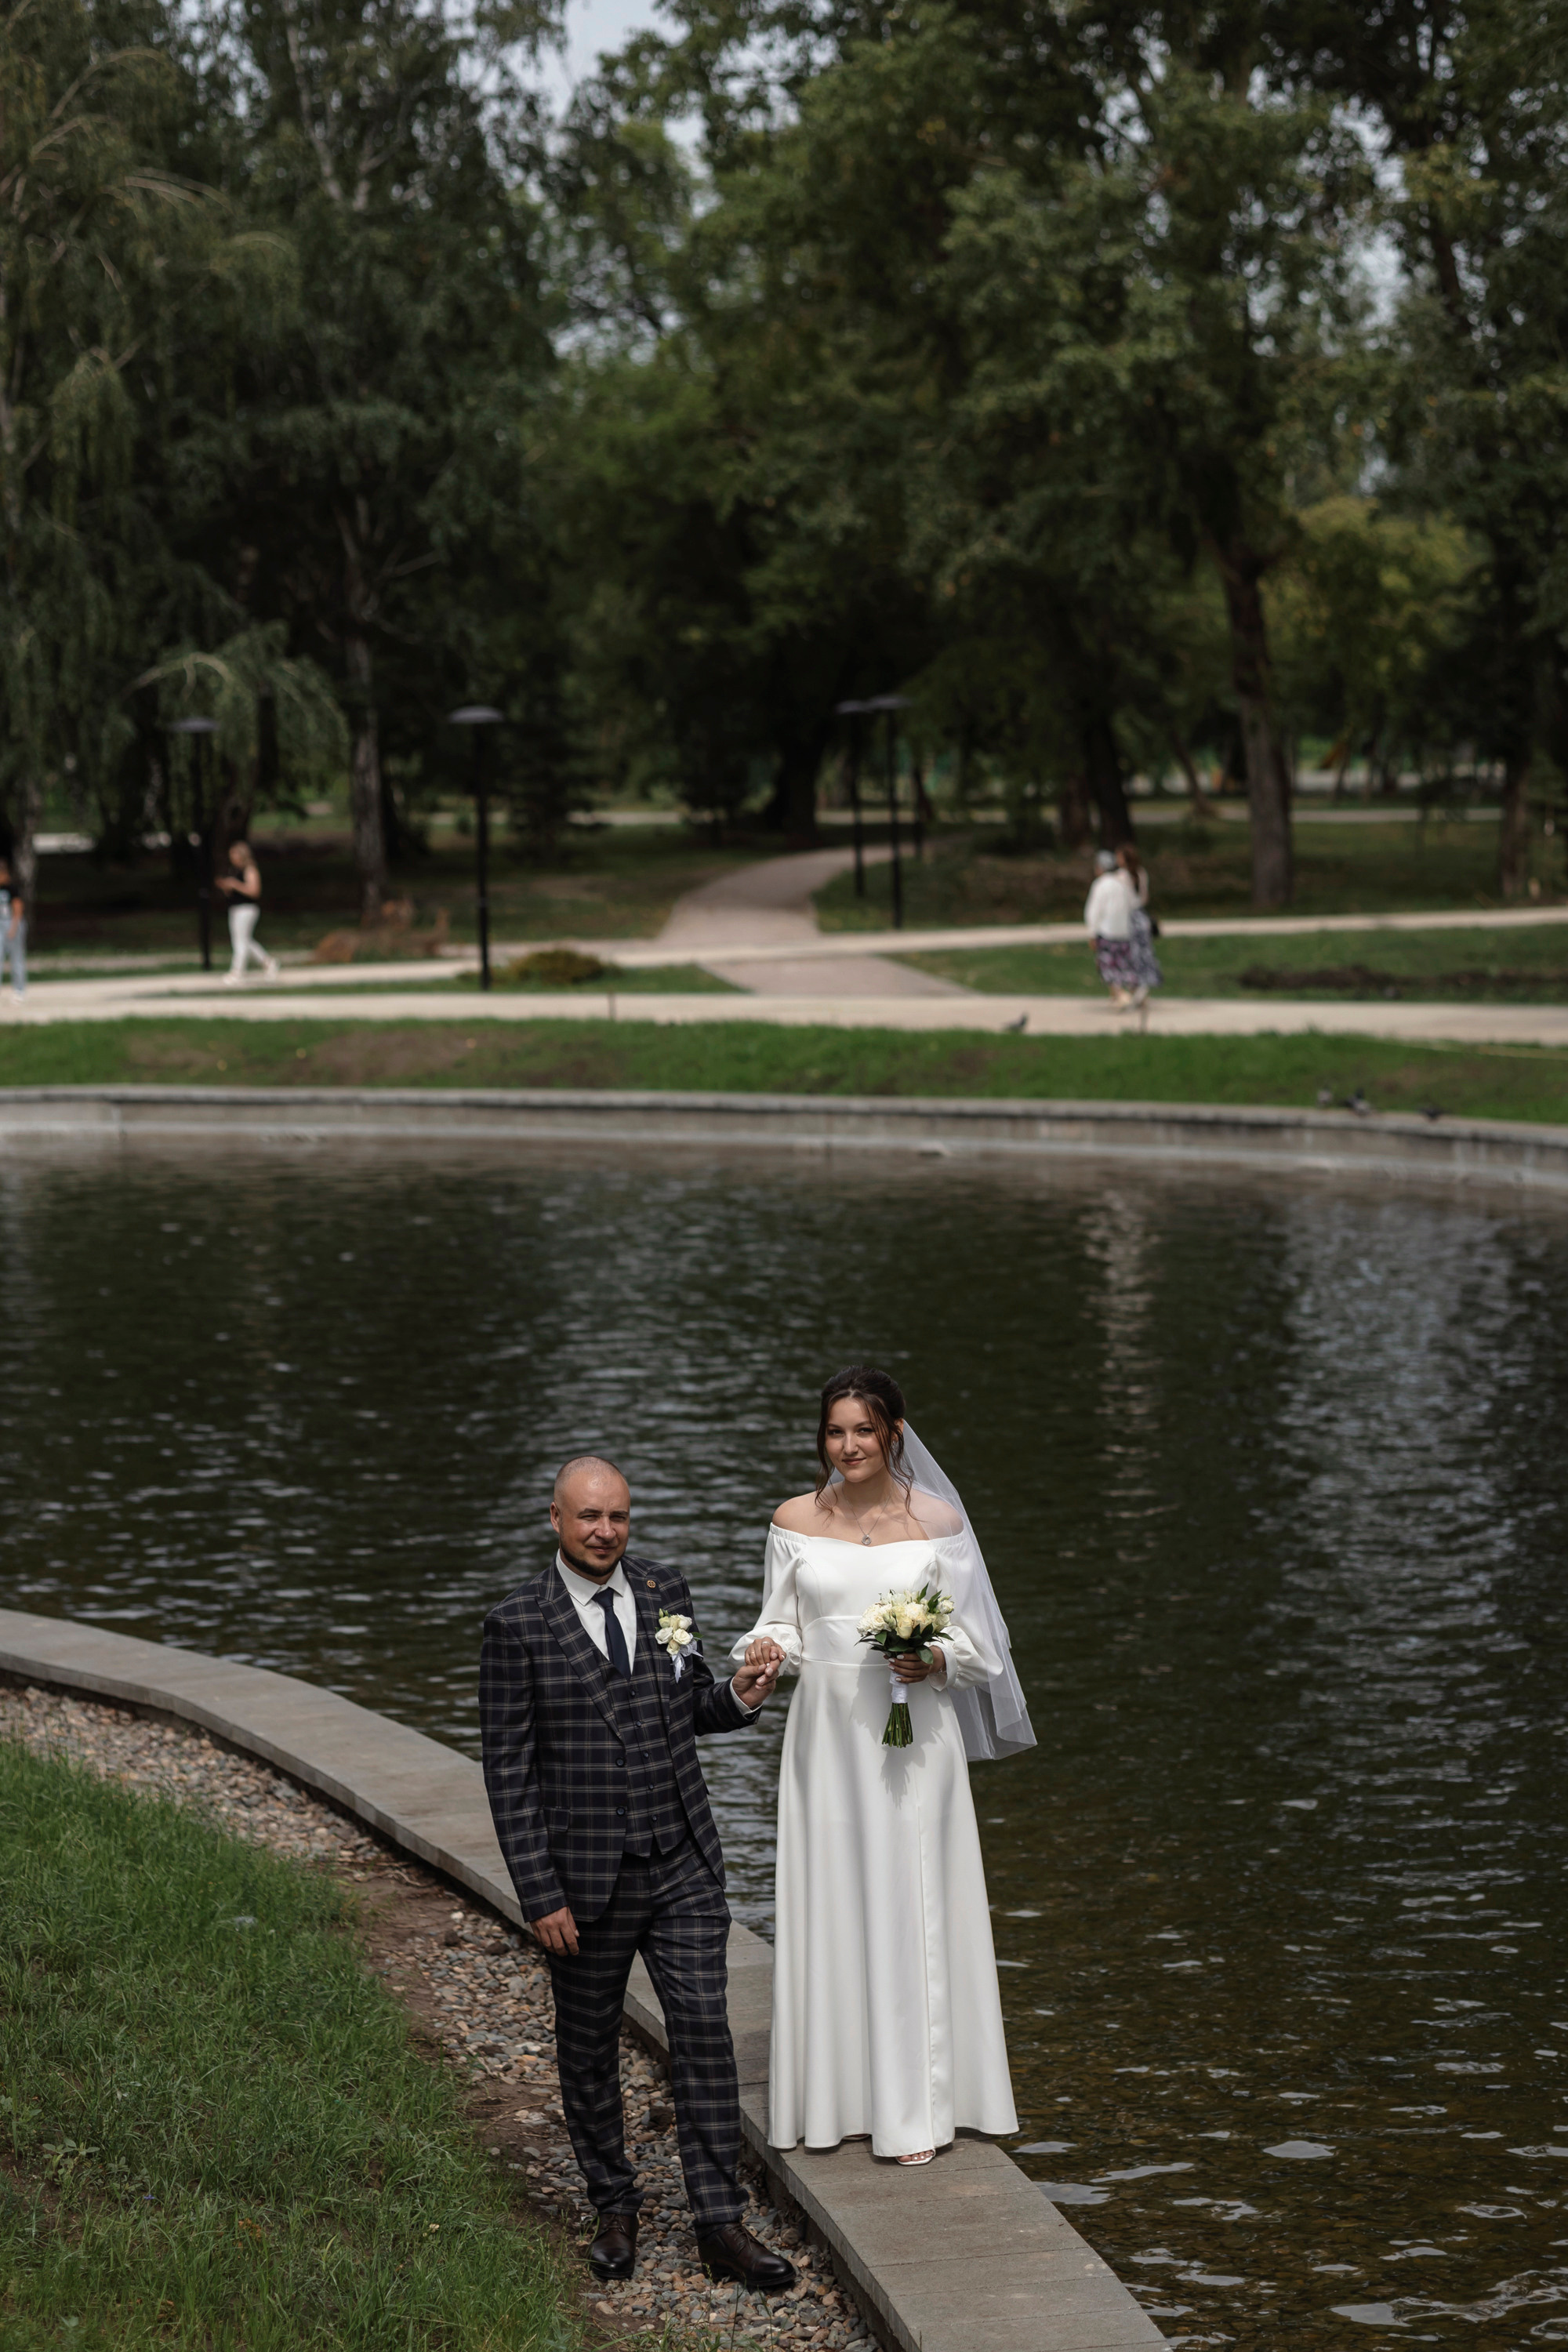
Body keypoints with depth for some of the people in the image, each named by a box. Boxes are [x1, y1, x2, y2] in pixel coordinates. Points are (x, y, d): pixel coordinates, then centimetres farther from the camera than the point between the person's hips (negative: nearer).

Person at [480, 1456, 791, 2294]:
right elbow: (508, 1772, -9)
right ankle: (615, 2207, 30)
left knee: (705, 2037, 0)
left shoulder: (664, 1593, 3)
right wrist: (540, 1896, -12)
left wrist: (738, 1698, -8)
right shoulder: (518, 1625, -10)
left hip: (684, 1868, 3)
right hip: (586, 1880, -3)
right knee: (589, 2047, 12)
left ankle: (719, 2225, 6)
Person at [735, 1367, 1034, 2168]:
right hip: (825, 1733, 2)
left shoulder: (938, 1523, -1)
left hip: (911, 1734, -2)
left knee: (908, 1911, 0)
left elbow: (974, 1638, 4)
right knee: (829, 1906, 5)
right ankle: (837, 2094, 16)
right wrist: (766, 1651, -14)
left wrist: (937, 1660, -16)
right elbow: (784, 1625, 8)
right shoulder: (796, 1522, 4)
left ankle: (912, 2107, 8)